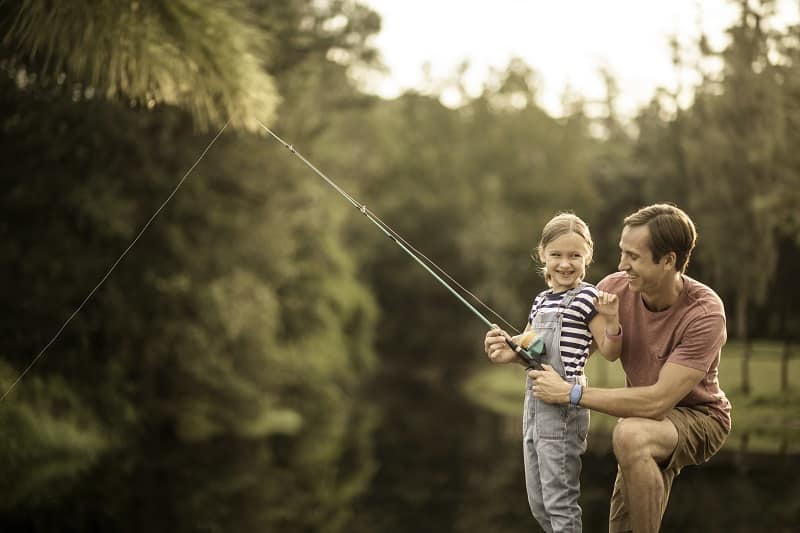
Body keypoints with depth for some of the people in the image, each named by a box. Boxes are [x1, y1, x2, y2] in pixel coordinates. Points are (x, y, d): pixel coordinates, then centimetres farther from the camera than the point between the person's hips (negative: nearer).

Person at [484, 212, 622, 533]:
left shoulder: (586, 298, -9)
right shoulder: (541, 301, 13)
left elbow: (610, 352, -12)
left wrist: (611, 320, -29)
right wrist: (505, 348, 4)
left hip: (563, 409, -8)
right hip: (534, 405, 8)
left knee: (559, 500, -2)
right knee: (538, 502, 16)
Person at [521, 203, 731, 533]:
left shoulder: (705, 313, -29)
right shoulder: (615, 288, -14)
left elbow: (657, 401, -33)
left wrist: (571, 393, -32)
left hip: (698, 416, -6)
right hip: (650, 419, 6)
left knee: (630, 434, -35)